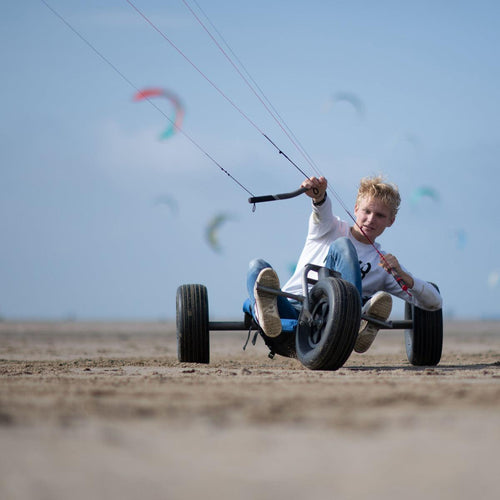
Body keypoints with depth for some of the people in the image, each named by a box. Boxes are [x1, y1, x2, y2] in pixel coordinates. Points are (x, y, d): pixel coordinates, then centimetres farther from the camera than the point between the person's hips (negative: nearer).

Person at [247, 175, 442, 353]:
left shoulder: (384, 264, 20)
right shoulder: (331, 229, 21)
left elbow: (435, 303, 12)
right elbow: (322, 212, -6)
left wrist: (402, 275, -7)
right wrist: (318, 196, -32)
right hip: (290, 311, 1)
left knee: (342, 245, -18)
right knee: (258, 266, -26)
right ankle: (267, 312, -62)